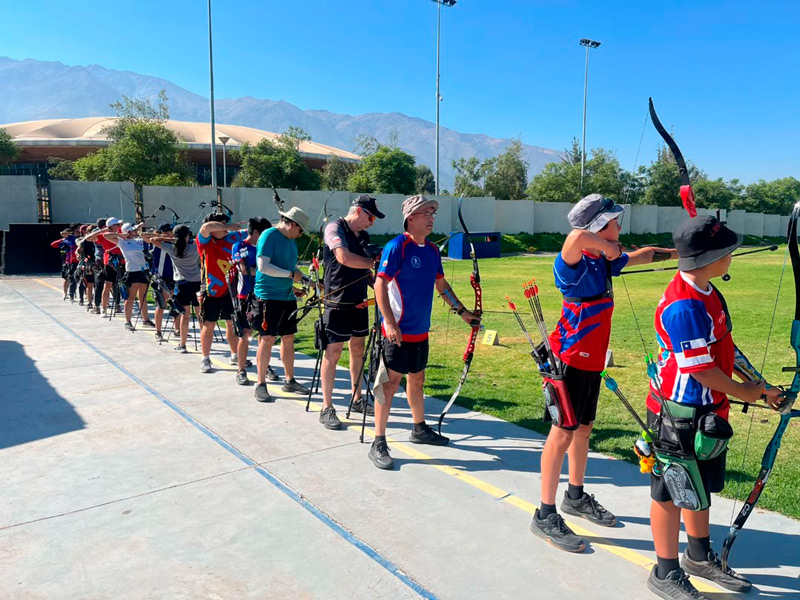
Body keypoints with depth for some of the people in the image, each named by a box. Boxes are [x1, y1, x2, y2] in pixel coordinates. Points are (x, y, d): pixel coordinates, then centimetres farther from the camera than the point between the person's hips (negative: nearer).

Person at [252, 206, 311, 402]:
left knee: (288, 338, 11)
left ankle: (289, 381, 21)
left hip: (287, 296, 8)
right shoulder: (269, 236, -12)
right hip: (269, 296, -8)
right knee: (267, 339, -6)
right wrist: (291, 274, -19)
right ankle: (261, 384, 4)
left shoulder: (291, 240, 14)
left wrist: (301, 280, 4)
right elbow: (263, 266, -20)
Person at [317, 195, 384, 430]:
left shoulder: (363, 236, 12)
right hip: (338, 304, -8)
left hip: (359, 303, 8)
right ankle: (327, 409, 5)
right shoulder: (335, 228, -12)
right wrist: (375, 262, -18)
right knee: (332, 353, -3)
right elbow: (344, 257, -29)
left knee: (358, 349, 14)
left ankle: (357, 399, 27)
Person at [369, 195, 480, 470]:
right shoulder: (396, 247, -14)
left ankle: (420, 429, 36)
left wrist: (462, 311, 19)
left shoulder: (432, 250, 10)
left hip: (421, 330, 8)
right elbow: (380, 285, -18)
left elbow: (441, 285, 21)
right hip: (399, 331, -8)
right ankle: (378, 444, 4)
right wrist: (390, 322, -24)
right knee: (390, 383, -4)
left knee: (417, 378, 20)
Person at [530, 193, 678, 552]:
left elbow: (645, 255, 24)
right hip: (572, 360, -9)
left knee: (583, 429, 19)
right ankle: (545, 516, 9)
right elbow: (578, 235, -45)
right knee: (563, 434, -3)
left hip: (591, 361, 9)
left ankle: (576, 496, 38)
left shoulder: (604, 261, 6)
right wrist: (607, 247, -26)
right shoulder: (575, 264, -21)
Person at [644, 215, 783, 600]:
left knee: (700, 486, 23)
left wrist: (759, 385, 11)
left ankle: (699, 557, 43)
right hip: (679, 414, -10)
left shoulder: (706, 292, 4)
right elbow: (701, 370, -24)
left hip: (707, 411, 10)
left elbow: (724, 346, 14)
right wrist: (744, 392, -7)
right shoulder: (683, 306, -27)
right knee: (671, 492, 7)